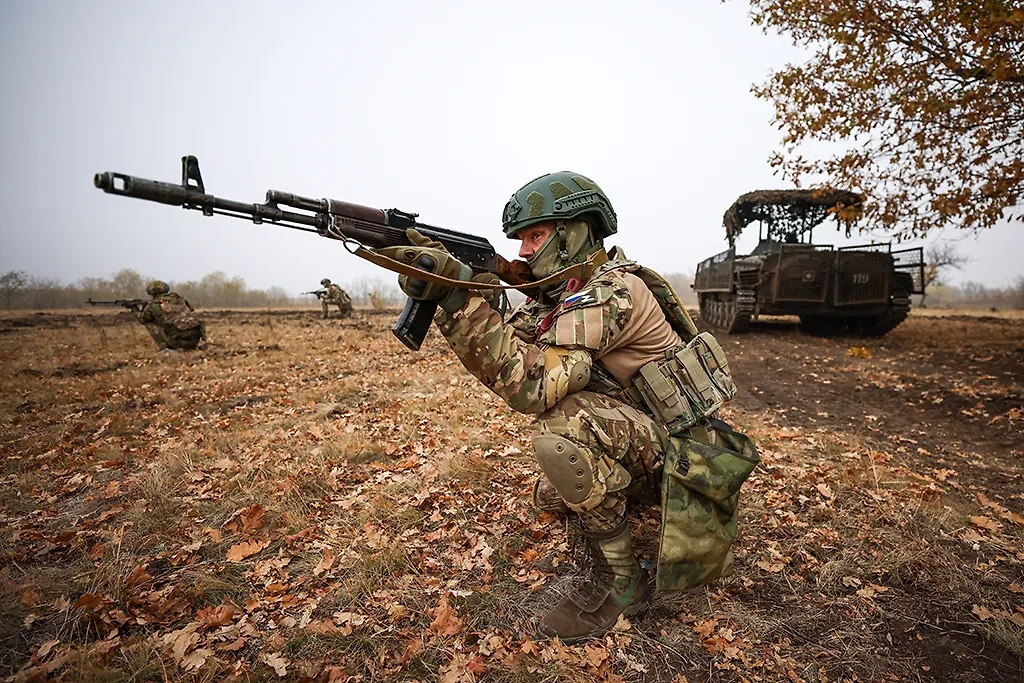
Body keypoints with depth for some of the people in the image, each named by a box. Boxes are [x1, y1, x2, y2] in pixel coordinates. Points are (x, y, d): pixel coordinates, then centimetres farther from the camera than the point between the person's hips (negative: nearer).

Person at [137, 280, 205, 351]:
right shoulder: (178, 298, 14)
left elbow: (142, 319, 23)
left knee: (150, 323, 13)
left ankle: (165, 347, 4)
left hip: (179, 339, -5)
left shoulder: (153, 305, 4)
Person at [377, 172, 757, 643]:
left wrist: (460, 294, -38)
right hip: (639, 445, 9)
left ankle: (619, 580, -13)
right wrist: (444, 293, -18)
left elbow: (532, 385, -36)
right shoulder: (556, 292, 4)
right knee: (547, 497, 15)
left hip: (683, 450, -9)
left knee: (562, 426, -33)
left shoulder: (612, 290, -26)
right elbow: (502, 362, -6)